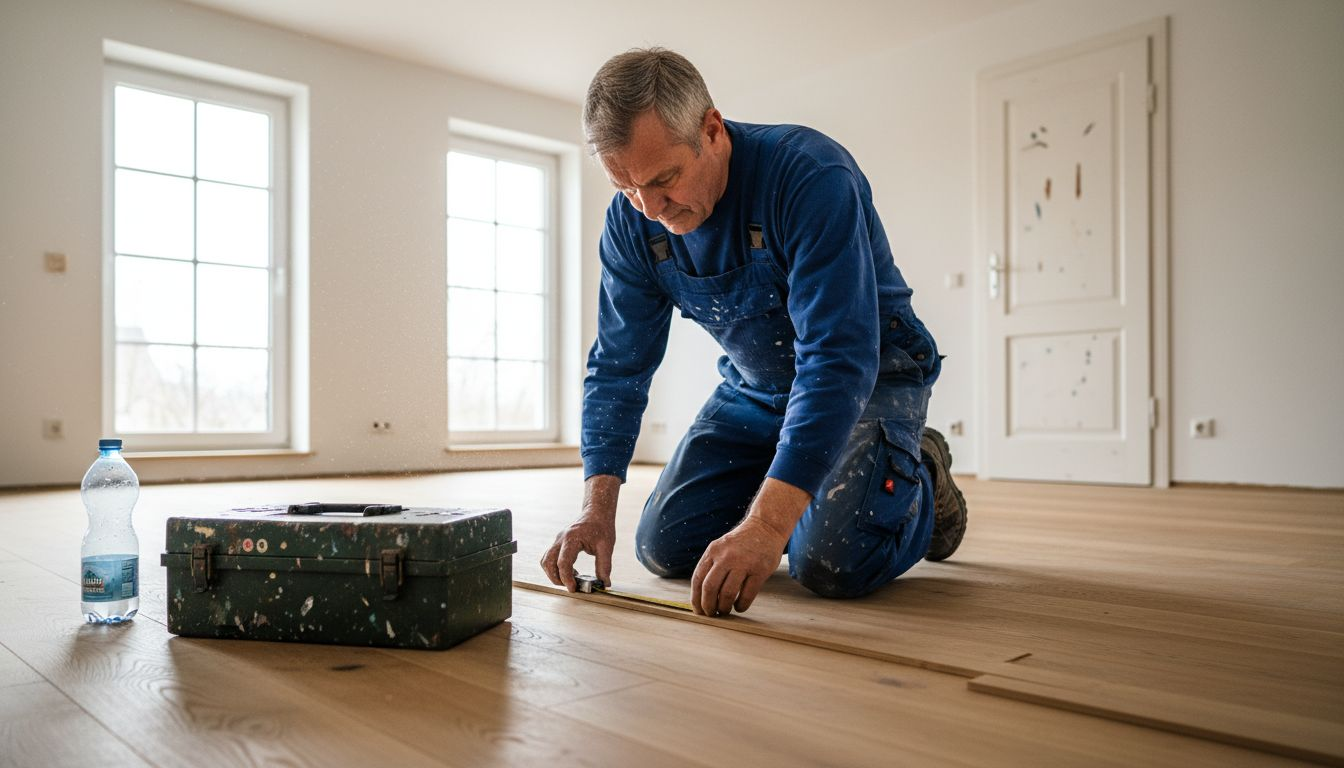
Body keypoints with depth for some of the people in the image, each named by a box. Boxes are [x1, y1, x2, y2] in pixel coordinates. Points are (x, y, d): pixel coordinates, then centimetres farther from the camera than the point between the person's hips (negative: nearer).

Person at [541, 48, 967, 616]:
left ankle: (921, 484, 8)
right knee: (665, 547, -2)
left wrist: (766, 526, -45)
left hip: (871, 374, -5)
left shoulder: (810, 175, -31)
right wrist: (597, 508, -20)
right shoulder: (632, 222, -12)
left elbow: (840, 360, -38)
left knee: (829, 563, -25)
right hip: (755, 387, 6)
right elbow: (618, 367, -7)